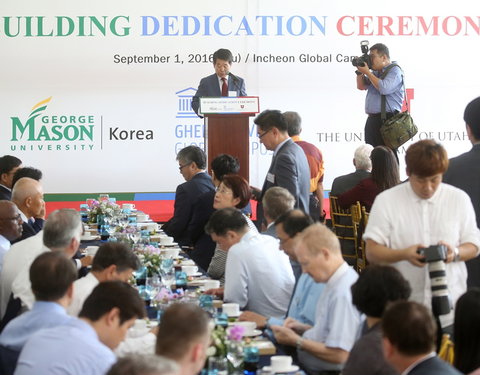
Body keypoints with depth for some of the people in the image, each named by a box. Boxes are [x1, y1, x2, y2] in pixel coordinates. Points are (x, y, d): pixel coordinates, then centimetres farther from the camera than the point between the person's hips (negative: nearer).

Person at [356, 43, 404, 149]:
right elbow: (361, 86, 25)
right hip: (372, 119, 8)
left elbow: (384, 88, -22)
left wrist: (367, 72, -13)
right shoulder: (375, 71, 18)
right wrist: (360, 72, 7)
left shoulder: (394, 71, -6)